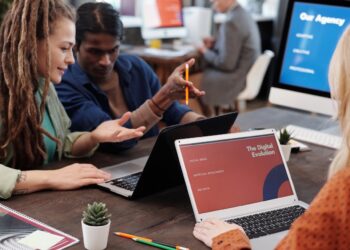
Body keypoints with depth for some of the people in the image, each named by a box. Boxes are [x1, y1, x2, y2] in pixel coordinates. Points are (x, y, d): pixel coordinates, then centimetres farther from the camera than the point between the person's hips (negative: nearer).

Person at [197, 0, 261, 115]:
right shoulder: (244, 15, 4)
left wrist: (205, 52, -7)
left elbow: (226, 63, -23)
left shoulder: (231, 23, -25)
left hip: (237, 79, -9)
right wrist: (215, 43, 9)